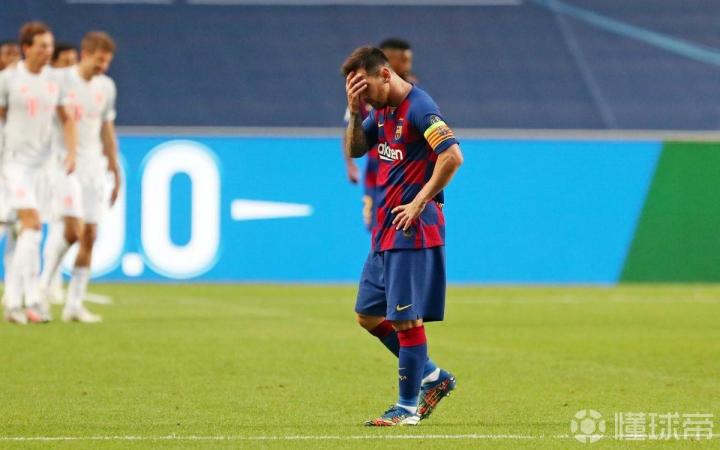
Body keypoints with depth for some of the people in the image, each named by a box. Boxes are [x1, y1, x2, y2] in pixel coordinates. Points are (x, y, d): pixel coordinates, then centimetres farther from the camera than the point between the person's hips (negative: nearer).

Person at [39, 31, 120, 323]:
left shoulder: (106, 87, 11)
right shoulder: (59, 80, -5)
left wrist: (116, 172, 19)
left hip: (94, 164, 5)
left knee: (90, 236, 0)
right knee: (73, 229, -19)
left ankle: (75, 304, 5)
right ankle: (45, 281, 3)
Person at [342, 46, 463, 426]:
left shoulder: (418, 107, -16)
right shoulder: (382, 110, 12)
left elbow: (452, 156, -25)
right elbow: (355, 150, 20)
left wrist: (420, 202, -19)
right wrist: (354, 112, 3)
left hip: (411, 230, -10)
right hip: (386, 231, 10)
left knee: (405, 318, -5)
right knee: (368, 314, 14)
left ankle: (407, 408, 4)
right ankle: (432, 377, 23)